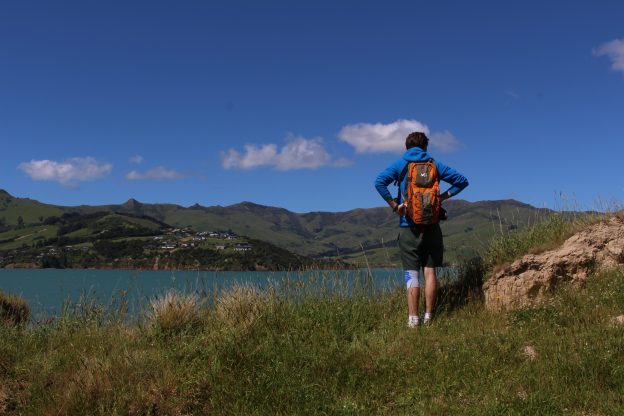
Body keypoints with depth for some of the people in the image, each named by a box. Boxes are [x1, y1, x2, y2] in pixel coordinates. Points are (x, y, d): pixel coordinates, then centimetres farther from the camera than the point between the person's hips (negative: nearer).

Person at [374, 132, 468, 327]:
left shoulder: (400, 164, 3)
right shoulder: (435, 165, 10)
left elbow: (379, 181, -13)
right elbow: (462, 181, 11)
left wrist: (394, 204, -7)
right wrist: (443, 196, 9)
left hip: (409, 226, -2)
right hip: (432, 226, 2)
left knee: (411, 273, 0)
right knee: (430, 271, 7)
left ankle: (413, 319, -2)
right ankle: (428, 317, 8)